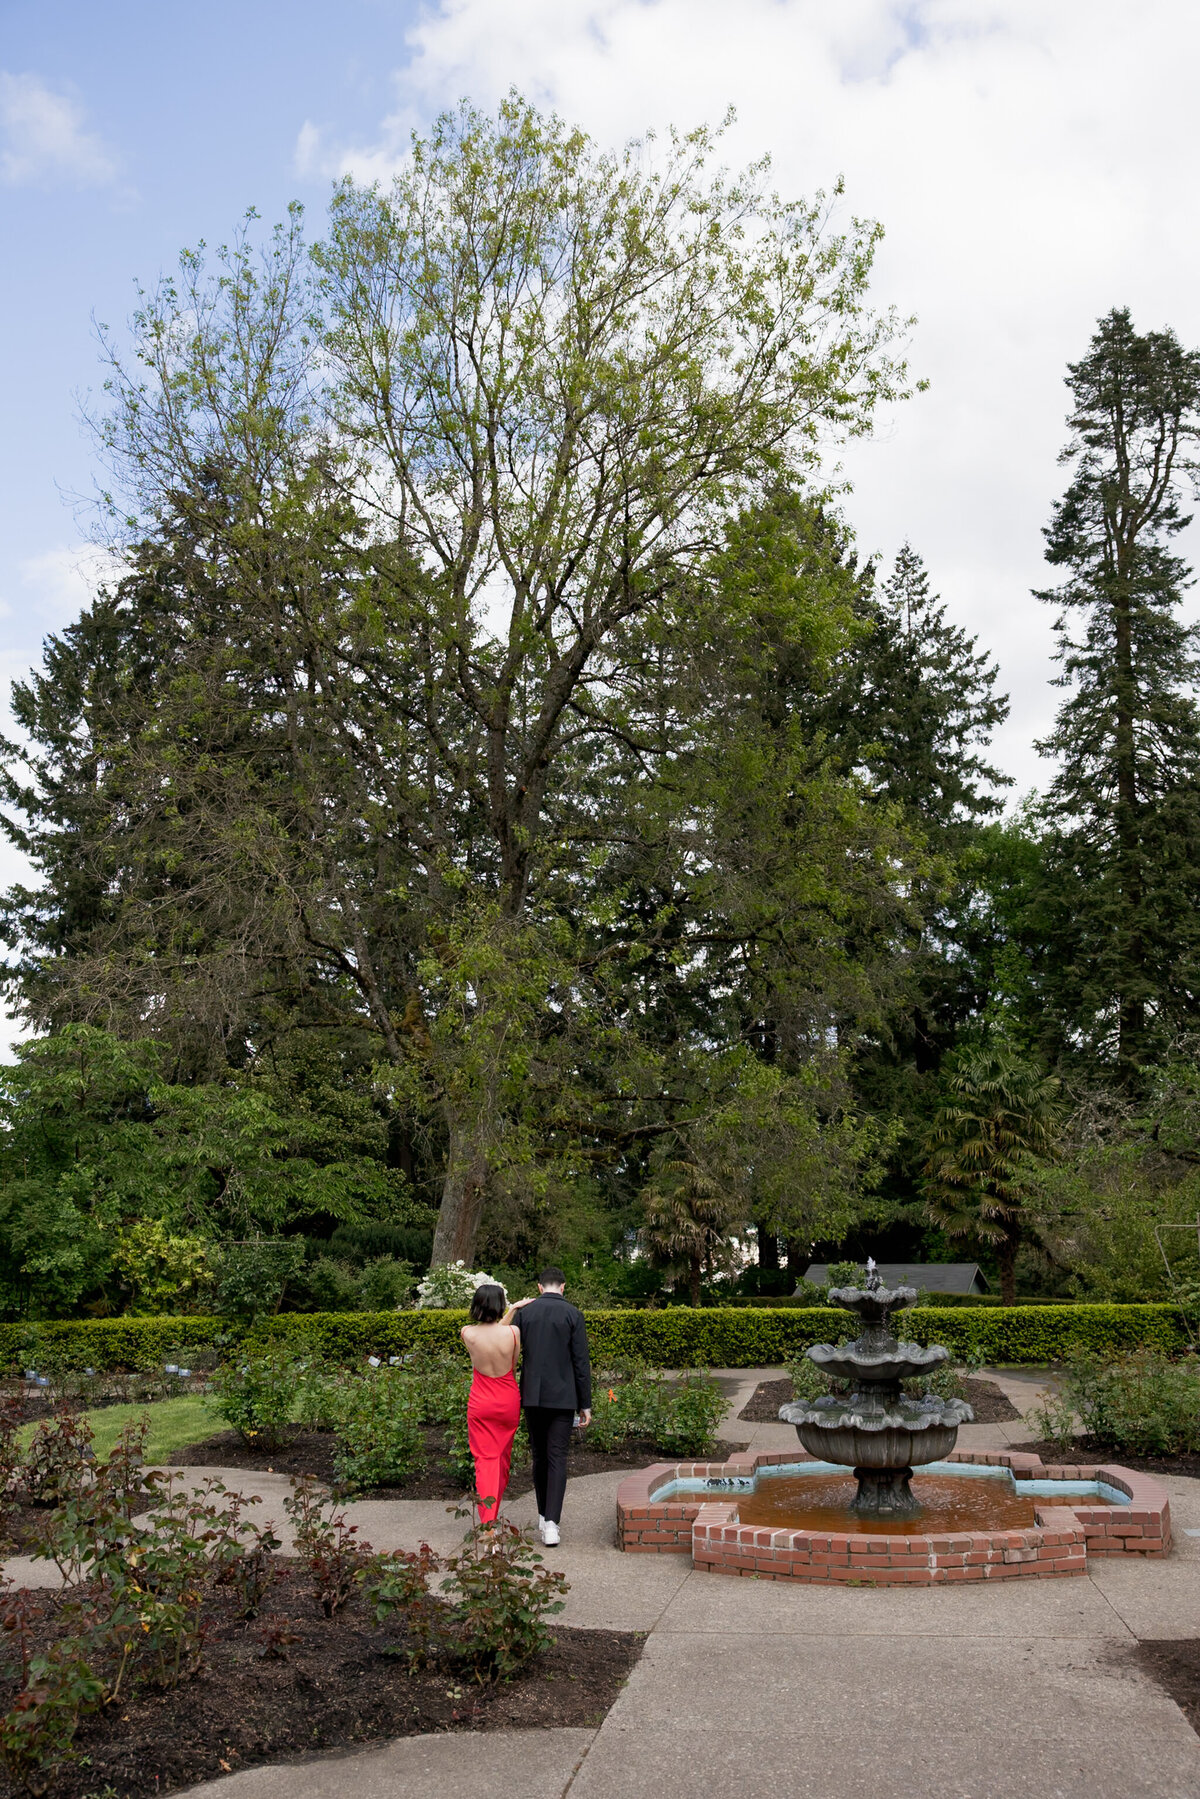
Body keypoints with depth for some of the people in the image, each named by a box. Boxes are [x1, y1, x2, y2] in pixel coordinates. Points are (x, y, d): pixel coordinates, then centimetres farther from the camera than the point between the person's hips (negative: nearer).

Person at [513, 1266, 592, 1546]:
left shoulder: (523, 1312, 1)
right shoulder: (573, 1315, -5)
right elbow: (581, 1362, -5)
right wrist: (585, 1404, 1)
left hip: (532, 1396, 2)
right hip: (562, 1397, -2)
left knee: (539, 1457, 15)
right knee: (557, 1459, -1)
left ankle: (543, 1517, 23)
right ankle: (551, 1524, -10)